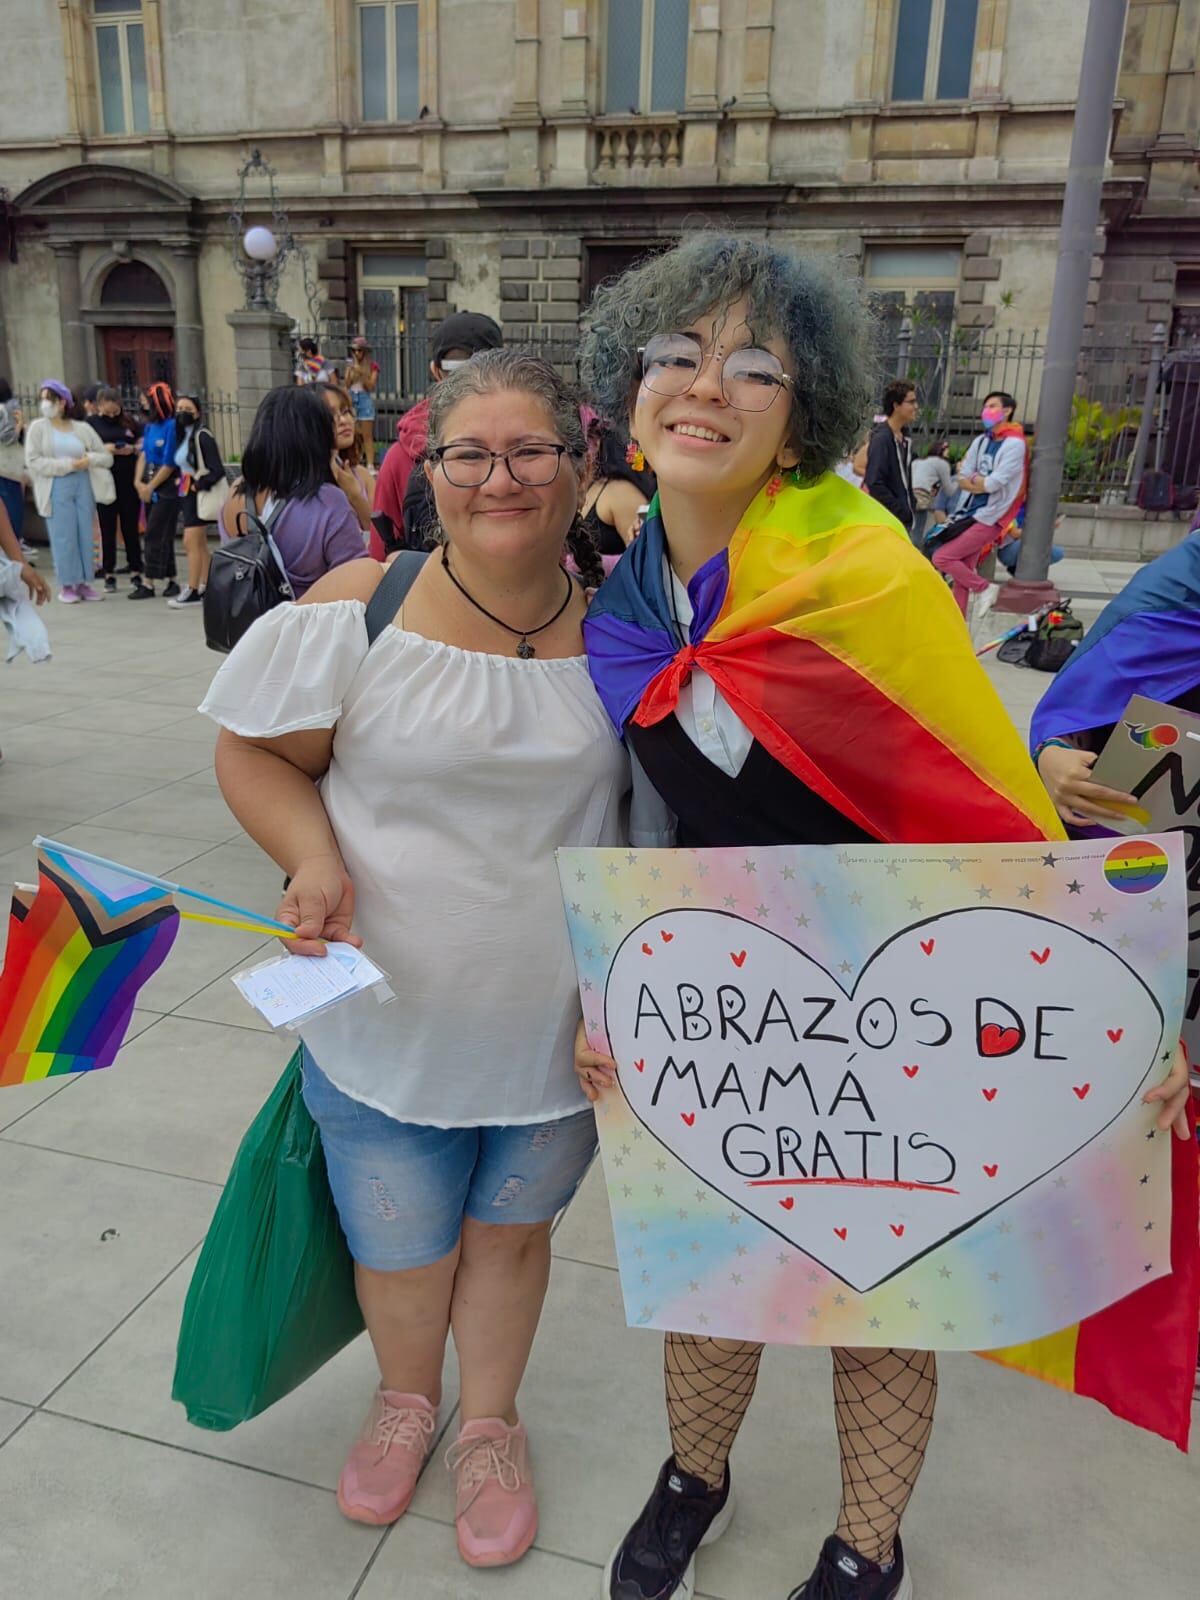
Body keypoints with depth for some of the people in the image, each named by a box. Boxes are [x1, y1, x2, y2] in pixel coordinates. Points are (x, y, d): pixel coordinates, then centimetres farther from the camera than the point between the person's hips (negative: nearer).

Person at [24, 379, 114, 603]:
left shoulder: (83, 428, 9)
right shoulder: (38, 428, 3)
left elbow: (107, 457, 9)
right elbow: (32, 462, -7)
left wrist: (89, 460, -12)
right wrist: (67, 464, -15)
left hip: (83, 486, 3)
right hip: (56, 488, -3)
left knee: (85, 535, 4)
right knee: (63, 538, -2)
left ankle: (84, 582, 13)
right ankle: (66, 586, 5)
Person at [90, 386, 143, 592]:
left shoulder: (129, 422, 9)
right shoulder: (91, 424, 3)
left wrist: (133, 449, -9)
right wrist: (103, 450, -15)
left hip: (128, 481, 1)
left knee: (131, 527, 6)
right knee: (107, 529, 3)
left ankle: (135, 571, 13)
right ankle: (109, 574, 8)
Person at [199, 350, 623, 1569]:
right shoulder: (360, 610, -12)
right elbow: (256, 753, -3)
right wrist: (315, 861, -22)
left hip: (559, 1019, 1)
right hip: (389, 1013, -1)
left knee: (511, 1228, 22)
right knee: (399, 1246, 19)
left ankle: (489, 1422, 51)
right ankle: (405, 1397, 54)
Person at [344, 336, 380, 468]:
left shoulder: (372, 365, 1)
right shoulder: (350, 365, 13)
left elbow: (371, 386, -6)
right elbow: (346, 385, 6)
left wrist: (361, 372, -16)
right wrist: (351, 371, -8)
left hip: (365, 399, -4)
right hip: (351, 399, 4)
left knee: (367, 436, -7)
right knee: (353, 435, 4)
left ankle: (370, 466, -10)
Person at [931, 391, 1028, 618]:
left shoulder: (1014, 444, -10)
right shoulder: (981, 441, 11)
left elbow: (994, 484, -17)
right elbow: (962, 481, 7)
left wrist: (973, 480, -1)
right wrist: (981, 482, -9)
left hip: (989, 518, -7)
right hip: (971, 514, 7)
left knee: (941, 558, -14)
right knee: (962, 573, 7)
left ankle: (985, 588, 2)